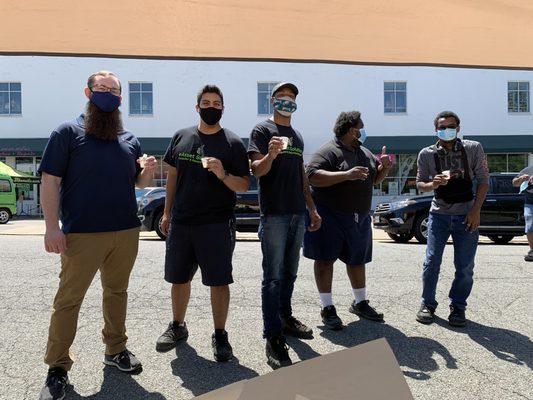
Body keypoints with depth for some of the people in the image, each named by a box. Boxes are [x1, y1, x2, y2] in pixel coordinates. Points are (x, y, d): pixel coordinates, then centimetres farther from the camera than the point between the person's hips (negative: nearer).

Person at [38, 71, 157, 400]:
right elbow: (50, 181, -6)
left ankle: (116, 350, 31)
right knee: (69, 299, 2)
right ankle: (58, 367, 15)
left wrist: (149, 171, -6)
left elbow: (139, 182, 17)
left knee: (117, 292, 15)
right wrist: (52, 226, -14)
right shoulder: (68, 132, -1)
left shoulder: (130, 139, 12)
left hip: (126, 232, 5)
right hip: (82, 234, -4)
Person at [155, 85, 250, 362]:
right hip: (180, 222, 4)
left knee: (219, 282, 2)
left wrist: (223, 174, -23)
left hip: (217, 224, -3)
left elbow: (244, 186, -4)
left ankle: (220, 335, 19)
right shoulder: (181, 137, 9)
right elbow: (172, 176, 16)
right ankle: (177, 326, 35)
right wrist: (167, 212, 14)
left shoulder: (233, 143, -2)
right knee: (179, 278, 15)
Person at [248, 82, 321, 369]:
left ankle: (285, 317, 29)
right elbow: (257, 170, -11)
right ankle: (273, 337, -2)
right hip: (274, 213, -7)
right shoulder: (262, 130, 0)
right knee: (273, 276, -6)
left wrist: (313, 210, 19)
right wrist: (270, 154, -32)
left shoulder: (297, 136, 20)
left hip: (298, 214, 7)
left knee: (289, 273, 14)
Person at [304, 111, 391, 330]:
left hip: (359, 217, 7)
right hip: (330, 216, -7)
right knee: (325, 259, -2)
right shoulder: (328, 151, -12)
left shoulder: (365, 153, 15)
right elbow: (313, 177, -25)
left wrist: (384, 166, 1)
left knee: (357, 261, 15)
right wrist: (347, 175, -29)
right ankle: (327, 308, 9)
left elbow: (375, 179, 23)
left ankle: (360, 302, 31)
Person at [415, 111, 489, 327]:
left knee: (465, 266, 3)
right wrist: (433, 184, -19)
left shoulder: (474, 149, -2)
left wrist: (476, 210, -8)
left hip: (466, 215, 0)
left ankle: (458, 306, 21)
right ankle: (428, 303, 17)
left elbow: (483, 180, 1)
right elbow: (420, 184, 4)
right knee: (431, 261, 0)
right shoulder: (427, 154, -2)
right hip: (439, 214, 0)